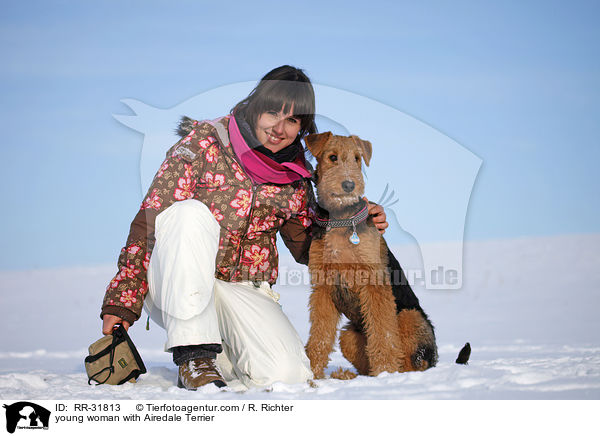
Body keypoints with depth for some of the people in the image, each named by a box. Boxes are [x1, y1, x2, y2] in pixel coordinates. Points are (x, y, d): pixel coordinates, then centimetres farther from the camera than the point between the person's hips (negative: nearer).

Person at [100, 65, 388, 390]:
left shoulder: (296, 178, 5)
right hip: (174, 287, -2)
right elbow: (149, 219, -11)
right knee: (192, 213, -32)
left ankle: (222, 351, 10)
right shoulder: (204, 143, -7)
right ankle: (194, 354, -25)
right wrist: (122, 302, -17)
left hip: (242, 290, 2)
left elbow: (306, 248, 16)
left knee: (288, 373, -24)